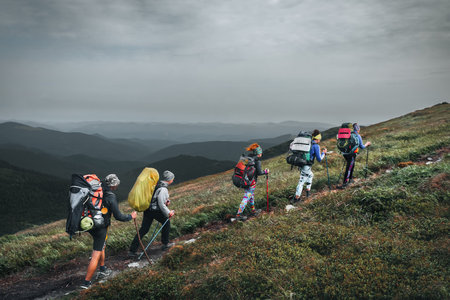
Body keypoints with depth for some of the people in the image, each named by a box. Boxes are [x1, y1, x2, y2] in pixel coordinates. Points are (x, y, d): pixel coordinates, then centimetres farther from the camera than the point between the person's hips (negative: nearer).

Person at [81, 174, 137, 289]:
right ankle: (87, 282, 7)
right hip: (100, 227, -7)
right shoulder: (110, 197, -21)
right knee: (96, 255, 2)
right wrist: (131, 216, 0)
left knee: (102, 245, 28)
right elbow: (118, 216, -16)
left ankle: (103, 269, 42)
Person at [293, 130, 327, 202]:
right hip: (306, 166, -8)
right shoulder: (316, 146, -9)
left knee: (311, 175, 29)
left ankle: (308, 190, 33)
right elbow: (319, 159, -6)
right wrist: (323, 153, 8)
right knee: (302, 181, -2)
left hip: (301, 165, 8)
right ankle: (296, 197, -2)